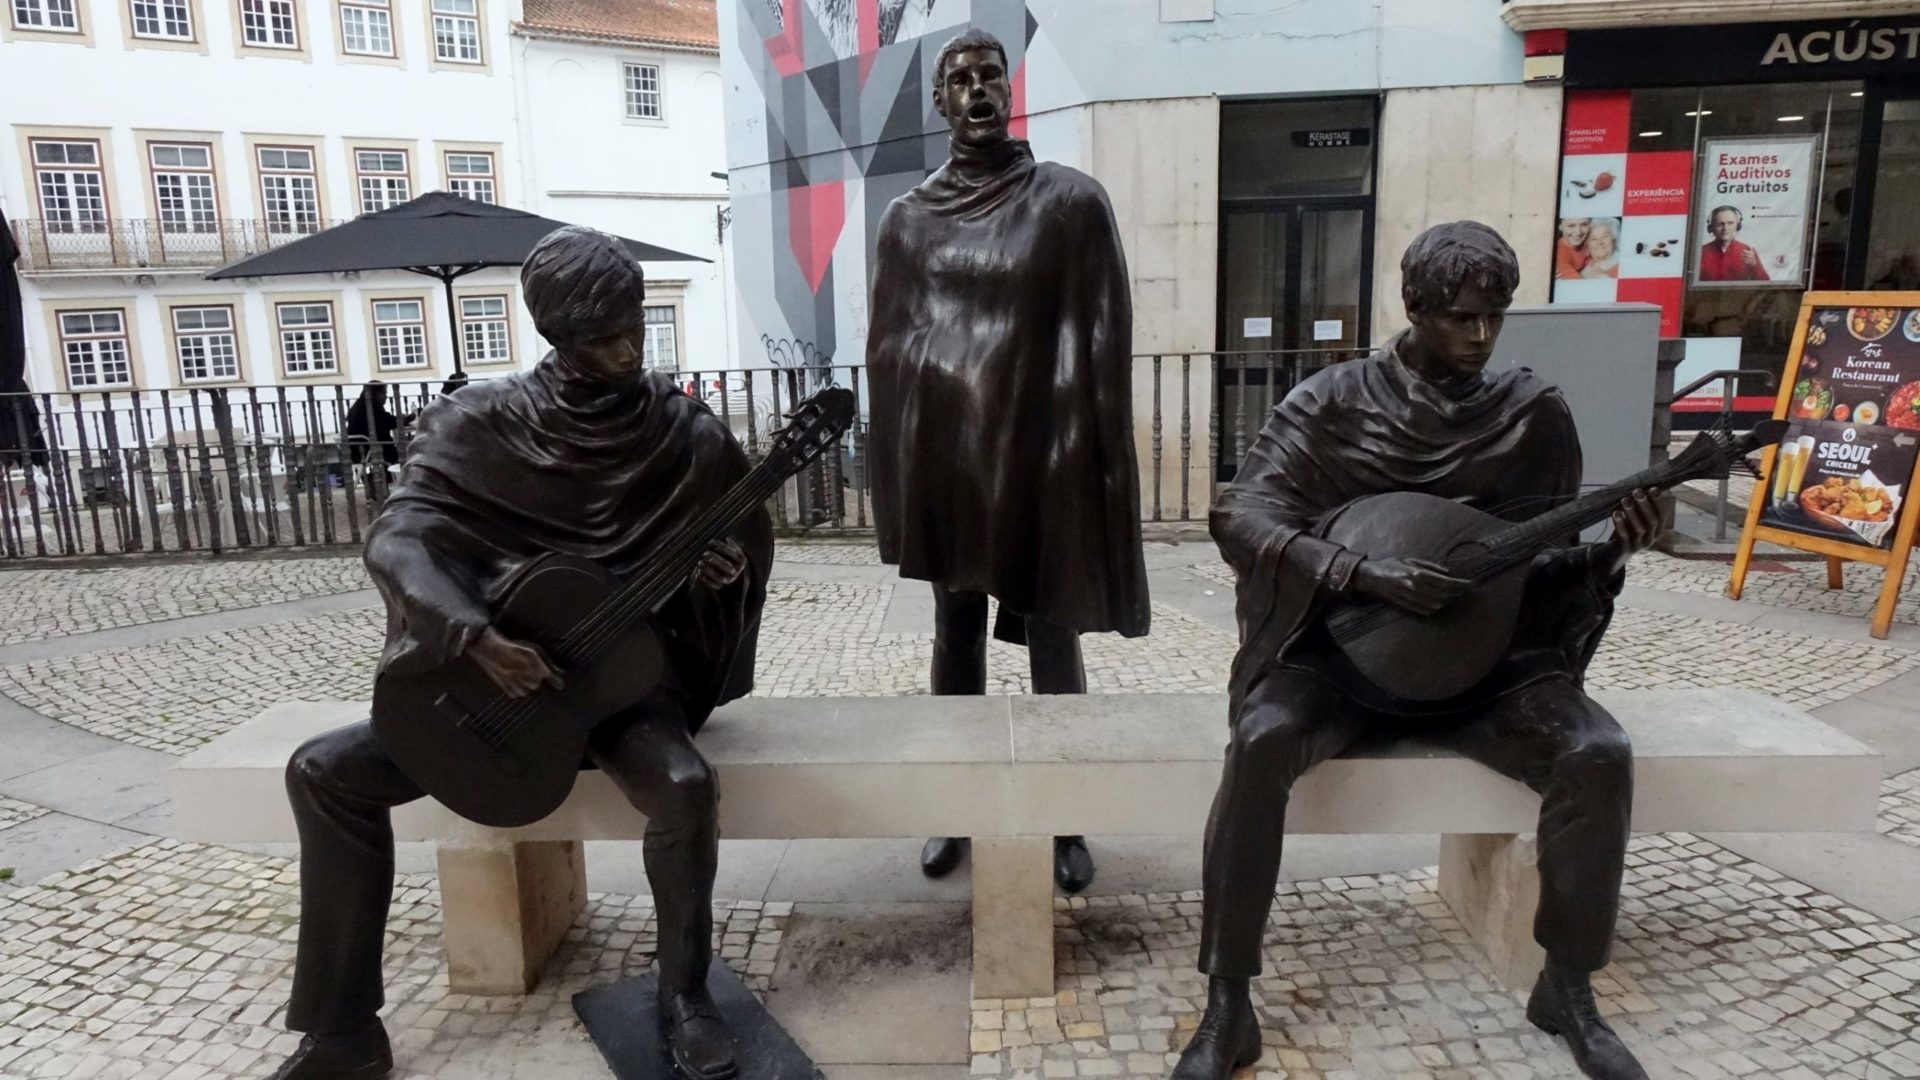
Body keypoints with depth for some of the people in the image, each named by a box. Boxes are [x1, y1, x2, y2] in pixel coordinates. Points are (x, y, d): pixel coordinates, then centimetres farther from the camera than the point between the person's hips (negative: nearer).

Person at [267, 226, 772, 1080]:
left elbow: (750, 539, 5)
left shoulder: (688, 434, -5)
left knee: (686, 788, -32)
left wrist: (723, 567, -20)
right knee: (324, 771, -10)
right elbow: (397, 538, -15)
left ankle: (683, 994, -3)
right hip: (498, 668, 2)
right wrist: (477, 637, -31)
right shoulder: (483, 424, -7)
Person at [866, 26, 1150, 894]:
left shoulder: (1071, 201, -1)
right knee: (956, 632, 12)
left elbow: (1104, 342, -3)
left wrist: (1096, 459, -7)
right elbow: (886, 349, 10)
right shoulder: (907, 220, 7)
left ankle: (1066, 822, 21)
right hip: (942, 451, 3)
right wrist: (897, 469, 7)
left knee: (1051, 638, 5)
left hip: (1040, 452, -2)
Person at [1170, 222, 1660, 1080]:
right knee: (1260, 745, -31)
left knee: (1599, 754, -22)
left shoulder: (1535, 414, 3)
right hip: (1345, 644, -2)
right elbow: (1239, 516, -14)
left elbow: (1546, 563, 8)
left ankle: (1567, 985, 4)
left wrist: (1610, 551, -15)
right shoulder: (1333, 402, -5)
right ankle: (1227, 1004, -15)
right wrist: (1366, 573, -24)